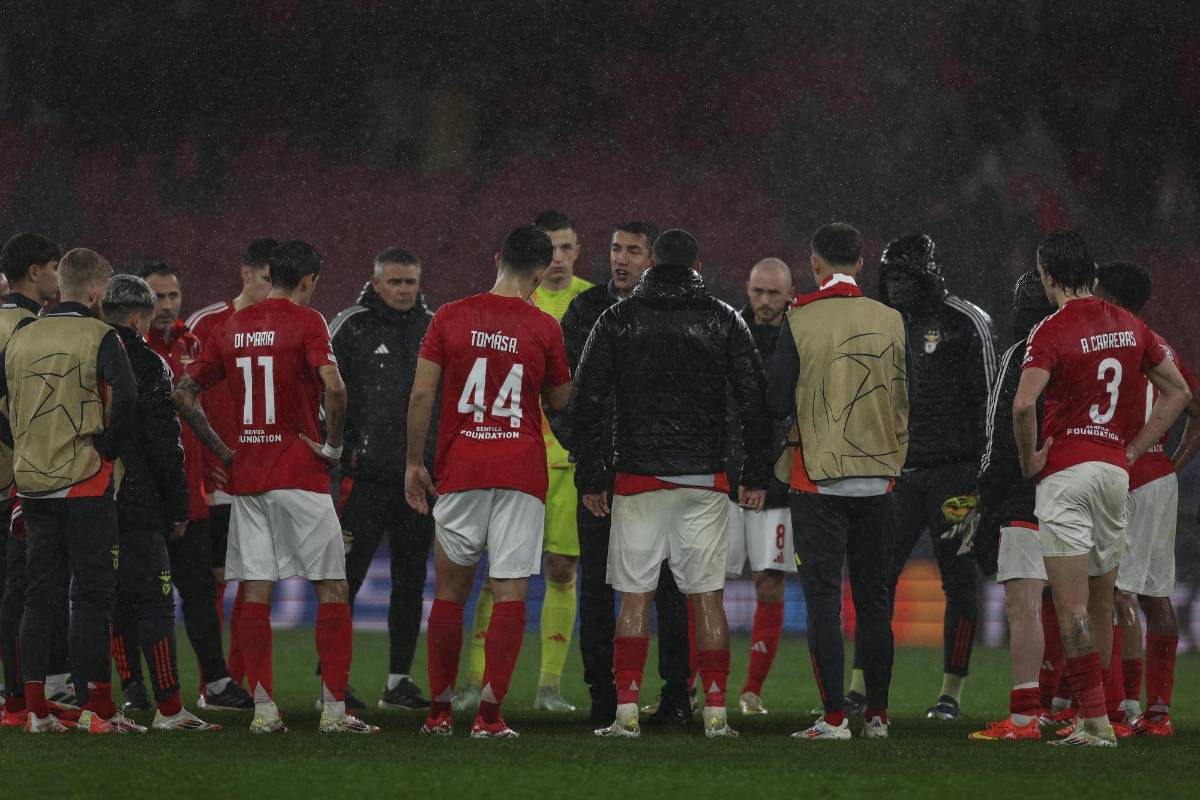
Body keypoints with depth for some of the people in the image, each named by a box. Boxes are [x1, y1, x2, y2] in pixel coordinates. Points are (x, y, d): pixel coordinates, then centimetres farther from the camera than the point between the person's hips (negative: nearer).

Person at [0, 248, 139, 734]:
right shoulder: (98, 337, -8)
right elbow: (125, 397, -21)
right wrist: (109, 448, -8)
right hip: (86, 485, -5)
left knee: (39, 596, 9)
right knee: (92, 595, -1)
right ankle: (97, 708, -2)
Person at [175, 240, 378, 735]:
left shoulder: (232, 327, 10)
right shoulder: (305, 321, -6)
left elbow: (183, 393, 10)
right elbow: (333, 386, -22)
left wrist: (221, 450, 13)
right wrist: (333, 445, -9)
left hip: (246, 474, 5)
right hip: (299, 473, -5)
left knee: (255, 592, 5)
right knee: (332, 588, 1)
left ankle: (262, 709, 2)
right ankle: (334, 709, -3)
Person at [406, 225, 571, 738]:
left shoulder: (450, 317, 1)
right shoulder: (544, 328, -2)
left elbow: (421, 394, 0)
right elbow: (560, 402, 8)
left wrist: (414, 461, 7)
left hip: (460, 468, 2)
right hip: (521, 470, -2)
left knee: (450, 587, 11)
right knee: (510, 591, -2)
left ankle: (440, 711, 13)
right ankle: (489, 715, -8)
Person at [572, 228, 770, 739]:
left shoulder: (617, 321, 3)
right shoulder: (723, 320, 4)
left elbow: (586, 403, 1)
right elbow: (754, 401, 2)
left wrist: (591, 480, 6)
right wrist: (755, 476, 8)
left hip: (637, 480, 0)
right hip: (705, 480, 0)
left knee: (635, 596, 2)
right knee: (707, 596, 3)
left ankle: (627, 712, -4)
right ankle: (716, 713, 0)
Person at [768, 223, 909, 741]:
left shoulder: (801, 322, -9)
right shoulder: (892, 322, 1)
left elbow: (778, 402, -8)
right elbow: (906, 401, 8)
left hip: (818, 477, -3)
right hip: (878, 475, 3)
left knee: (823, 596, -1)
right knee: (873, 596, 11)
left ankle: (834, 716, -5)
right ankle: (877, 715, 14)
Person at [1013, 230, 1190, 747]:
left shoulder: (1054, 331, -10)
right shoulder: (1129, 326, 9)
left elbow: (1024, 404, -24)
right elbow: (1178, 392, 17)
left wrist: (1028, 458, -8)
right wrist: (1134, 449, 15)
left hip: (1066, 472, -6)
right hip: (1116, 472, 6)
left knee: (1072, 608, -6)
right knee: (1100, 605, 14)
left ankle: (1095, 719, -12)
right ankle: (1091, 718, 18)